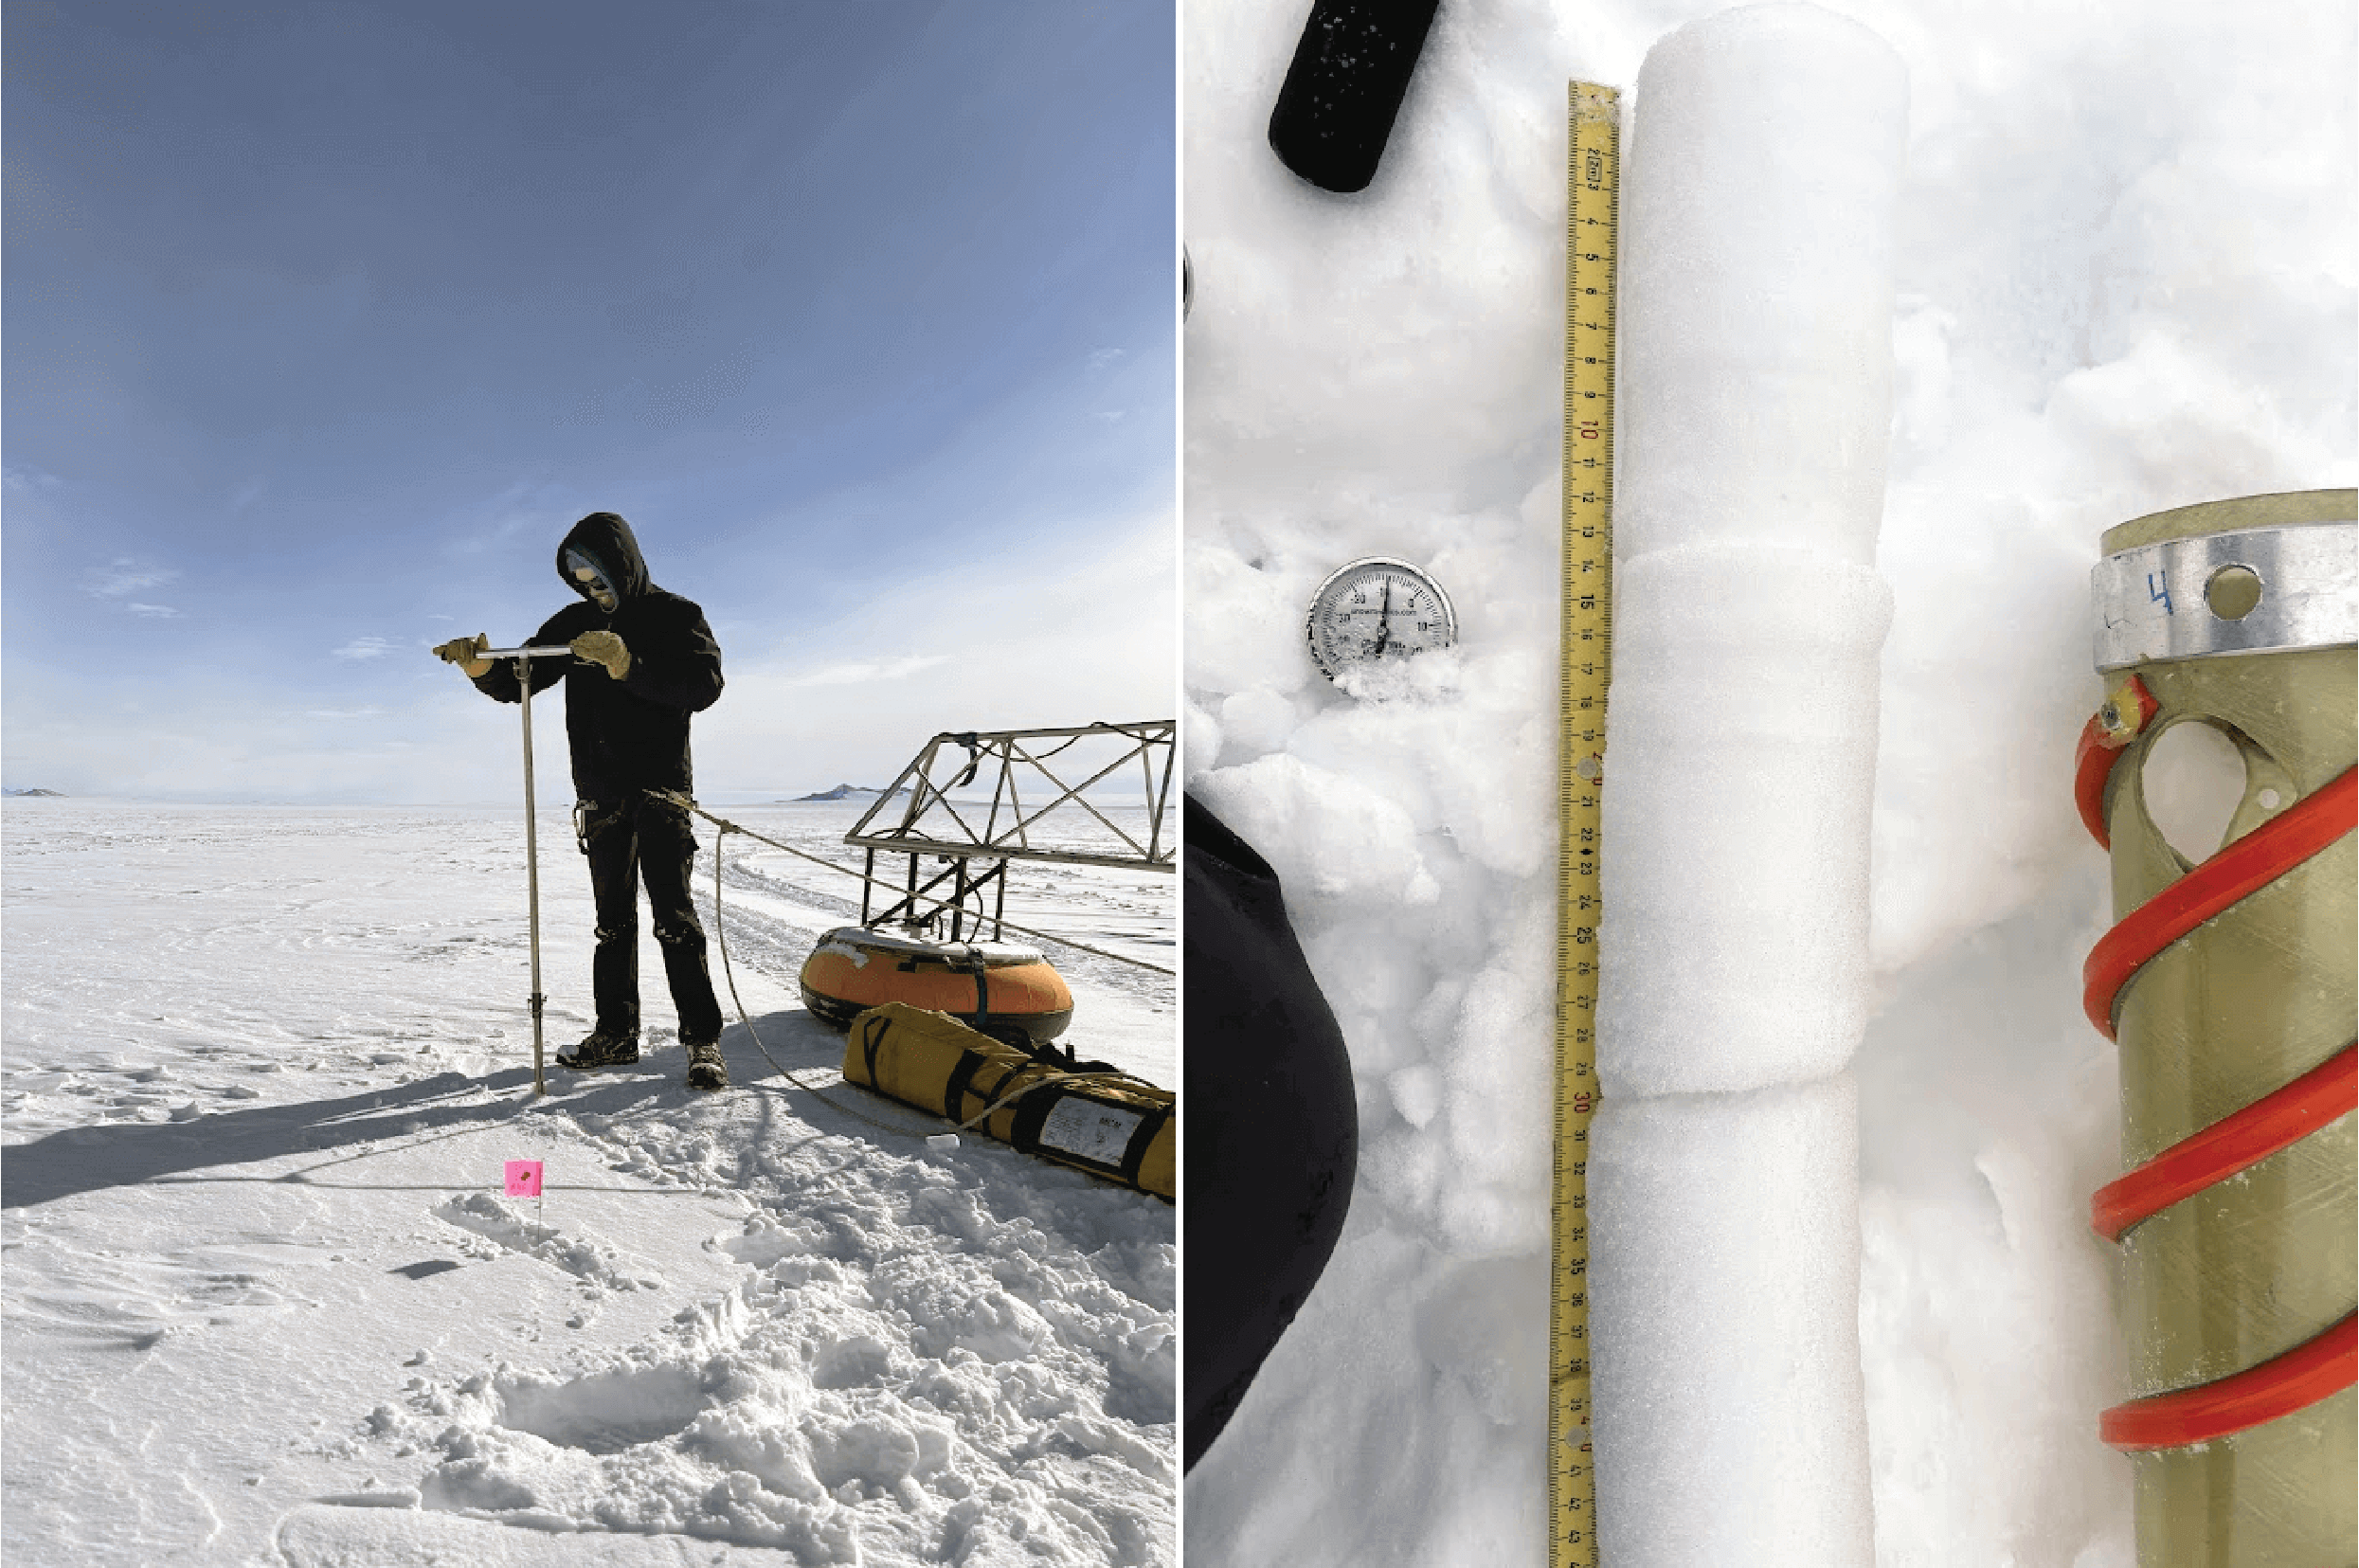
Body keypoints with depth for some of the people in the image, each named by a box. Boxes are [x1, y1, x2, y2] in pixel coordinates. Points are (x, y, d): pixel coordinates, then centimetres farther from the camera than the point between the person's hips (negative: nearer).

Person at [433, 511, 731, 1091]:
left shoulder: (676, 616, -1)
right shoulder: (575, 623, 13)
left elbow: (704, 685, -17)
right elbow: (516, 681, 12)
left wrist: (627, 667, -28)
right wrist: (480, 666, -10)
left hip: (661, 789, -5)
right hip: (601, 796, 5)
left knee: (674, 917, -10)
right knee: (614, 922, 10)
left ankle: (703, 1041, -6)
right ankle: (617, 1034, 18)